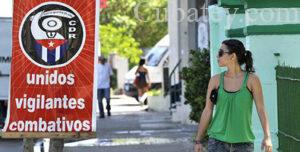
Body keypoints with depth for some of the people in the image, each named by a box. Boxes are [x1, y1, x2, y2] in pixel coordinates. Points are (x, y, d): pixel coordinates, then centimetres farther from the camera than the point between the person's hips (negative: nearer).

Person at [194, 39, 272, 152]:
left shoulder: (252, 79, -4)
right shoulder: (215, 80, 1)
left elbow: (261, 110, -5)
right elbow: (207, 111, 3)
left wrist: (267, 137, -17)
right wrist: (198, 141, 3)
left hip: (242, 143, -1)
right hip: (218, 142, 1)